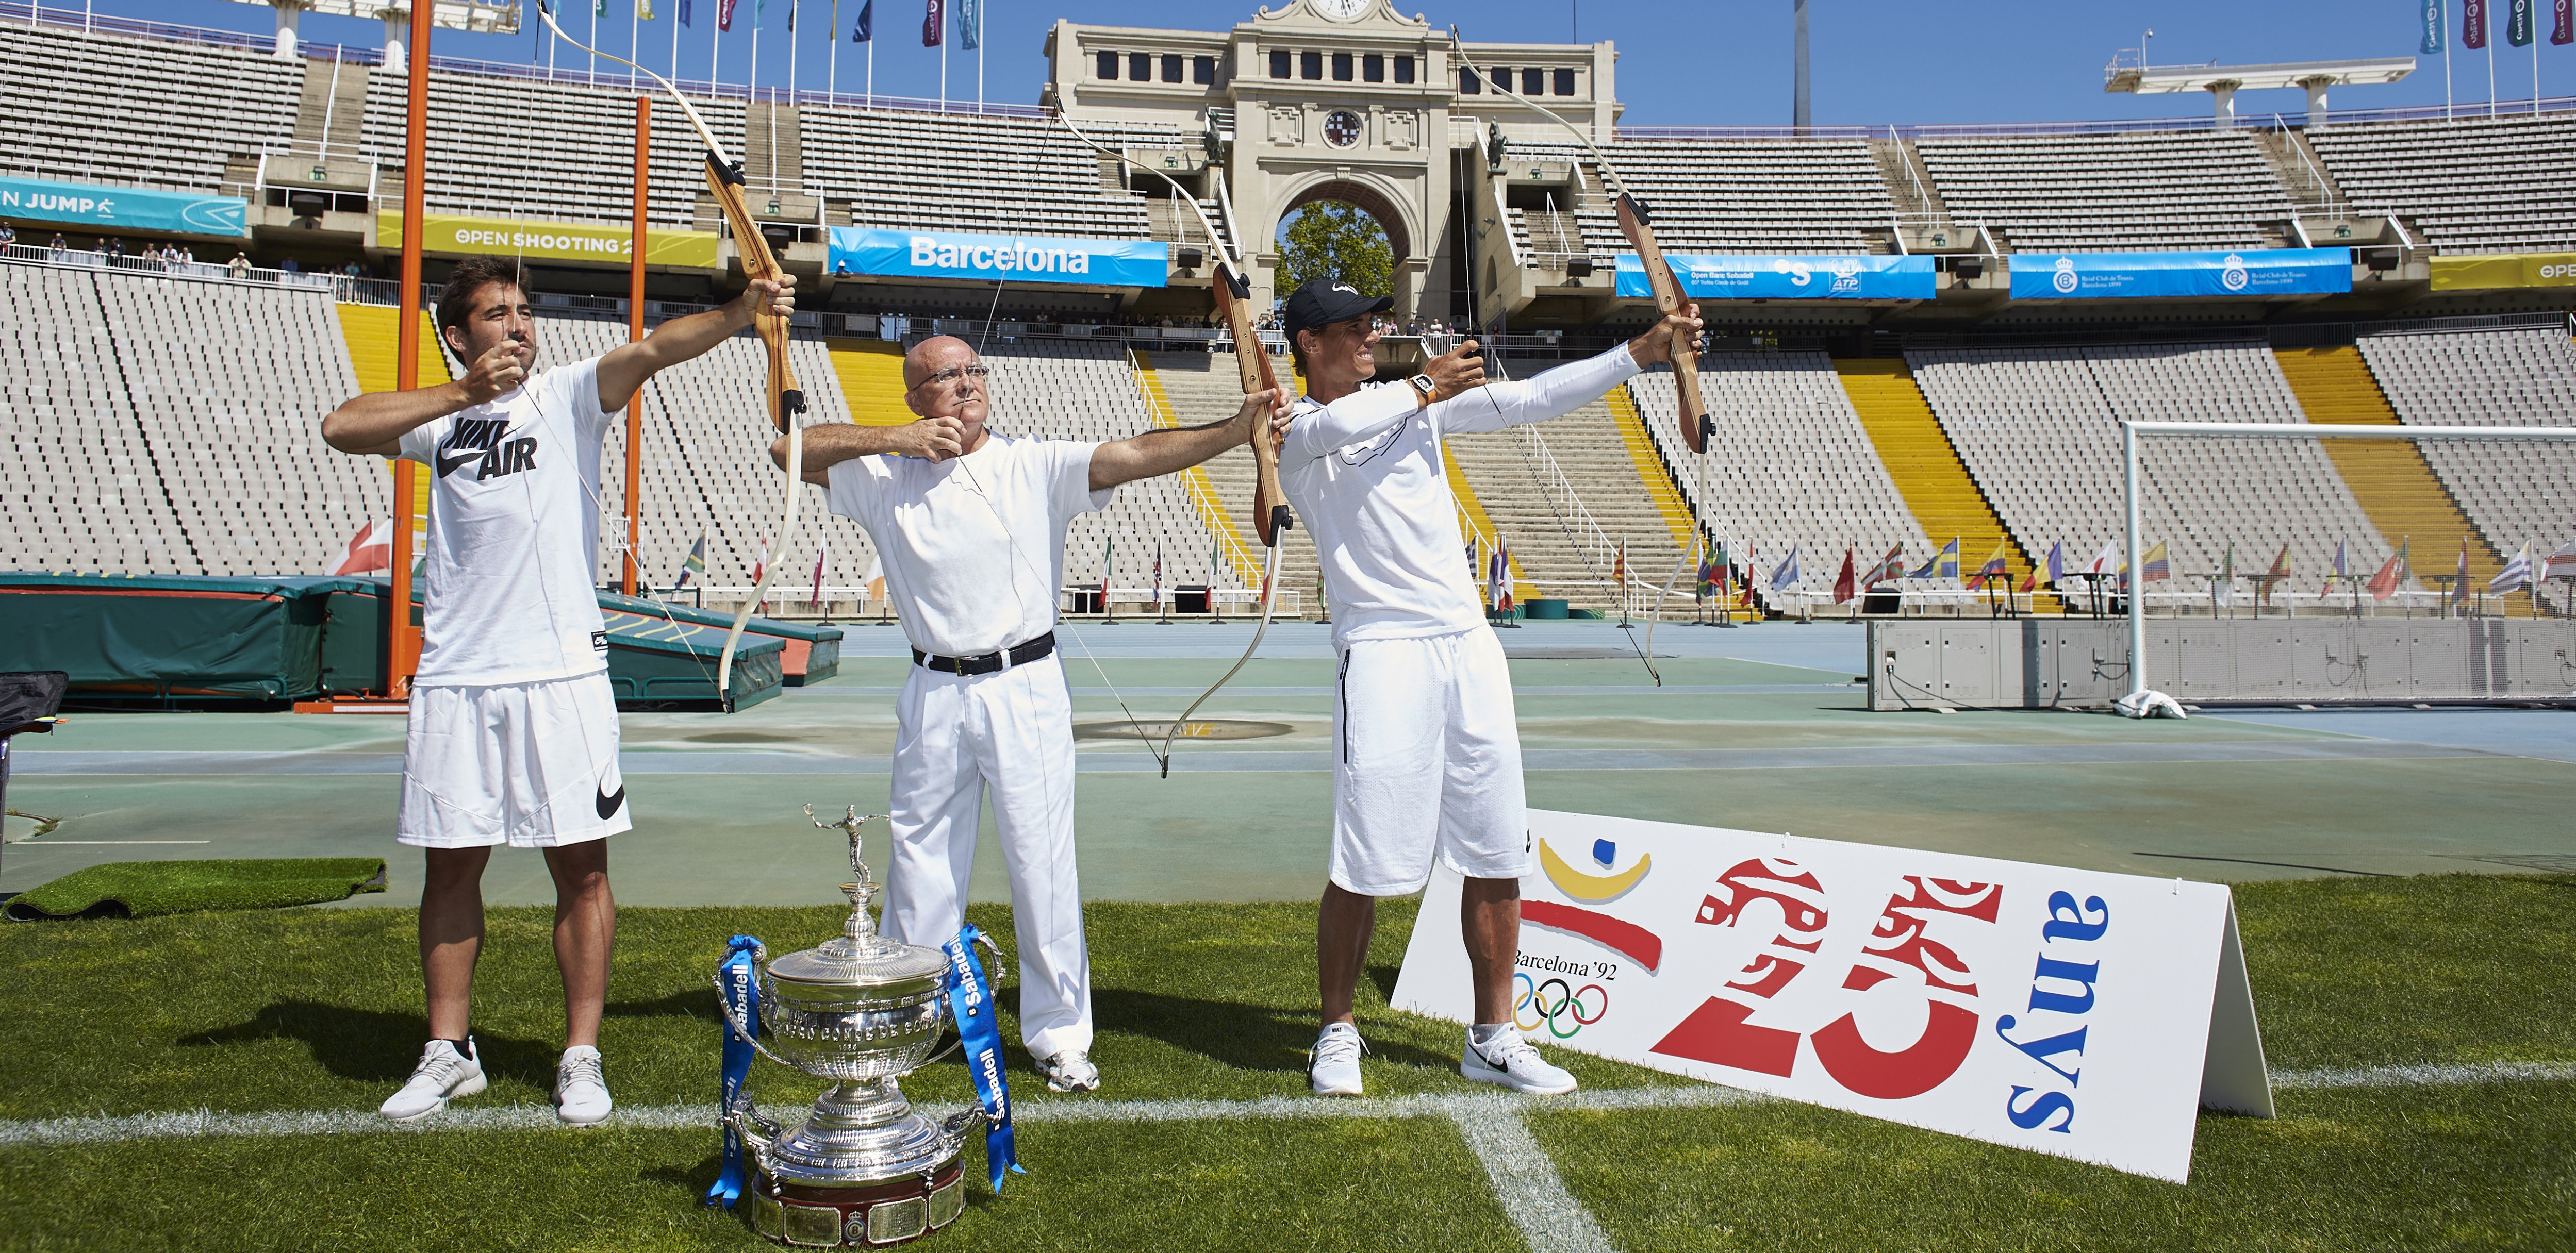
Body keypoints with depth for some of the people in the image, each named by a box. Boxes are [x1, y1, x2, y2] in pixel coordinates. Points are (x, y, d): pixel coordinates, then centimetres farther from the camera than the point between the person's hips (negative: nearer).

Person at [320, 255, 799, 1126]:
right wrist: (464, 392, -8)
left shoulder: (568, 395, 3)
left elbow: (651, 350, -13)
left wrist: (741, 312, -30)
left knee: (580, 866, 1)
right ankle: (449, 1053, 25)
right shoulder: (442, 417, 12)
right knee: (450, 865, 11)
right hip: (454, 678, 3)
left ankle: (581, 1058, 12)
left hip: (561, 672, -3)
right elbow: (339, 427, -2)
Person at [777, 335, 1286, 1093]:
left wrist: (1236, 431, -27)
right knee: (921, 863, 12)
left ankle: (1059, 1032, 14)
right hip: (934, 693, 2)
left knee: (1043, 861, 1)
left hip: (1026, 687, -2)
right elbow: (788, 448, 5)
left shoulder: (1036, 465, -1)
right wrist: (893, 440, -6)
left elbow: (1134, 457, -12)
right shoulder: (885, 478, 5)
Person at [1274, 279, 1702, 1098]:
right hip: (1382, 653, -5)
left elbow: (1533, 401, 13)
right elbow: (1337, 426, -21)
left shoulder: (1418, 403, 17)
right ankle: (1338, 1032, 14)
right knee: (1365, 864, -6)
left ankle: (1492, 1039, 19)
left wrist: (1639, 353, 6)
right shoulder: (1292, 427, 2)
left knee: (1498, 854, 6)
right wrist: (1426, 388, -6)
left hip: (1469, 644, 5)